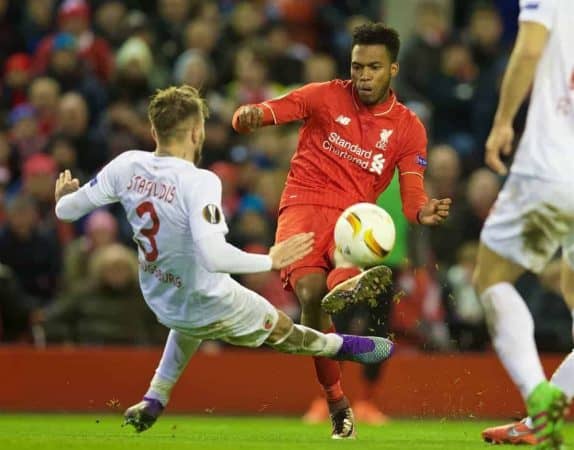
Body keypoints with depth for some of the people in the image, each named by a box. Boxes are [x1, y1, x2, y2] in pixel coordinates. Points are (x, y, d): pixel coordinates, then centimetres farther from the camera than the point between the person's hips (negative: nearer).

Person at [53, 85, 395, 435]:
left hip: (160, 302, 5)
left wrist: (63, 195, 18)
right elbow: (213, 255, -44)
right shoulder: (199, 183, -33)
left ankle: (153, 402, 42)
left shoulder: (127, 166, -15)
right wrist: (271, 261, -30)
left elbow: (67, 209, -6)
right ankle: (344, 347, 50)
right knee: (281, 328, 24)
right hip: (211, 307, -5)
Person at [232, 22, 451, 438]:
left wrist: (423, 212, -21)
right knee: (309, 291, -26)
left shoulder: (408, 127, 10)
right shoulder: (326, 97, 5)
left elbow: (411, 192, 3)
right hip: (305, 205, -3)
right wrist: (248, 116, -24)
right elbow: (266, 112, 2)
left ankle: (344, 287, -69)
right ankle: (336, 400, -18)